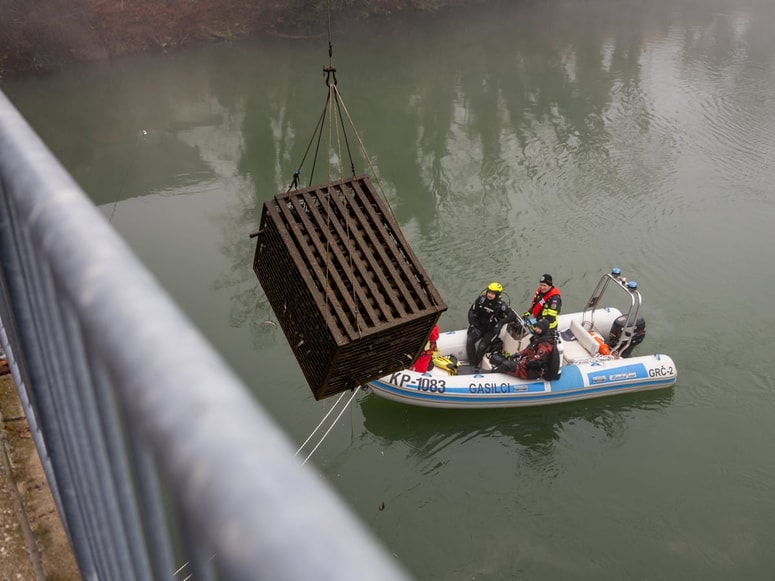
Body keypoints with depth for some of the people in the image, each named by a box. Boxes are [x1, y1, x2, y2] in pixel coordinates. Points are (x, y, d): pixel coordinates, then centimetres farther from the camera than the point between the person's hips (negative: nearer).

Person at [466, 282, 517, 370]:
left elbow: (513, 315, -22)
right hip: (479, 326, 3)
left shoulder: (500, 305, -15)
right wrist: (472, 325, -11)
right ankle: (471, 364, -21)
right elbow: (471, 312, 0)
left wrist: (501, 322, -35)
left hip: (492, 329, -3)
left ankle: (476, 366, -9)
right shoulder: (481, 299, -8)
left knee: (482, 346, -26)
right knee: (470, 340, -25)